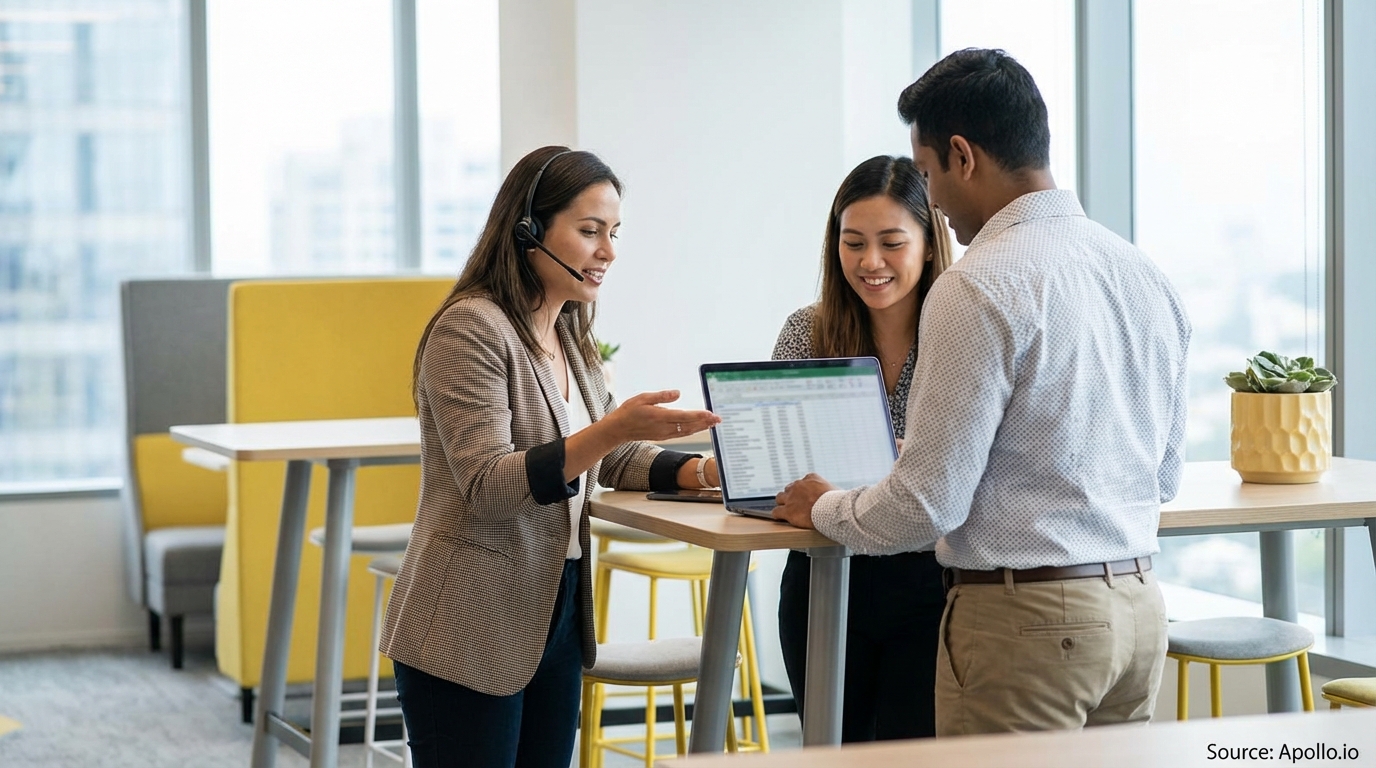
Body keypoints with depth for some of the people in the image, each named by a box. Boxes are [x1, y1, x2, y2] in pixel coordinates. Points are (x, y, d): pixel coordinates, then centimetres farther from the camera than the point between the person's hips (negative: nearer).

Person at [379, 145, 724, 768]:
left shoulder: (571, 338, 12)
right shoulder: (472, 329, -15)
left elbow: (610, 458, 17)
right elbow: (486, 485, -22)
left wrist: (699, 472, -2)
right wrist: (613, 429, -31)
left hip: (556, 617, 8)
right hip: (471, 635, -8)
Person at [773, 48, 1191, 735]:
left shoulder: (981, 287, -15)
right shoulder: (1144, 273, 9)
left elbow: (926, 506, -15)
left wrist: (824, 508, 4)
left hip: (1026, 619, -8)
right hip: (1139, 603, 8)